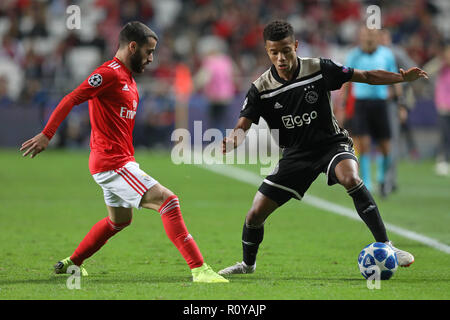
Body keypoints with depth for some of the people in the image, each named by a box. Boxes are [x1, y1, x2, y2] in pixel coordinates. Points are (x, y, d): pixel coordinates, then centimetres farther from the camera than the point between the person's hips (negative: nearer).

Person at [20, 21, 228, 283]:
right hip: (113, 163, -11)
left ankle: (70, 263, 41)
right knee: (167, 200, -18)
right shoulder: (109, 74, -14)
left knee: (120, 220, 28)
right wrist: (46, 135, -27)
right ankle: (199, 269, -22)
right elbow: (71, 100, -20)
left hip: (123, 161, 11)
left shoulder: (128, 79, 17)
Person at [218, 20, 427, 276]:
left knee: (350, 178, -37)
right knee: (256, 214, -2)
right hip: (296, 154, 2)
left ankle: (385, 246, -30)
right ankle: (248, 264, 29)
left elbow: (366, 76, -4)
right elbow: (242, 128, -12)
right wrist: (228, 143, -36)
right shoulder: (261, 89, -9)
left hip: (331, 142, -2)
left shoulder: (319, 69, -12)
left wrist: (402, 77, -18)